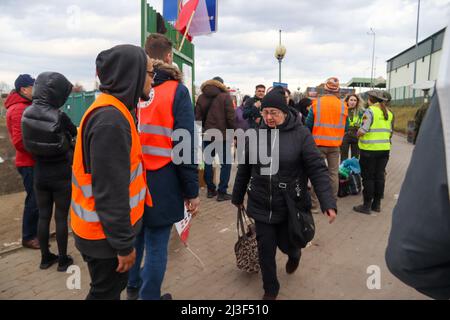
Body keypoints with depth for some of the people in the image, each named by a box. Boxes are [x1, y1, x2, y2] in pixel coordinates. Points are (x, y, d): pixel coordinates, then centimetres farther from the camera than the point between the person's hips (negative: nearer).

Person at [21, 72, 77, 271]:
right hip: (62, 175, -5)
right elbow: (75, 133, -3)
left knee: (43, 216, 15)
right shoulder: (59, 116, -21)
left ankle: (45, 257, 27)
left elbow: (28, 143, 4)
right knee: (61, 217, 7)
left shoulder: (27, 114, -6)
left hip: (40, 174, 5)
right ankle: (63, 260, 19)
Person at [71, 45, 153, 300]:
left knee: (112, 287, 24)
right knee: (107, 292, 11)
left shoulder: (113, 110, 6)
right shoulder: (111, 119, -26)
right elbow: (110, 192, -27)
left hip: (106, 227, 9)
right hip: (106, 232, -9)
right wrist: (123, 243, -19)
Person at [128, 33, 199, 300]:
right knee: (156, 245, 7)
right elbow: (185, 146, -15)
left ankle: (133, 287, 44)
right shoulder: (176, 91, -10)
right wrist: (192, 190, -8)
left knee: (135, 235, 23)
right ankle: (149, 296, 22)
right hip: (161, 183, -6)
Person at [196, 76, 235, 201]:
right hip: (222, 134, -4)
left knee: (208, 162, 15)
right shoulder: (225, 96, -6)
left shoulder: (201, 97, 8)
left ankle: (210, 190, 20)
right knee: (225, 163, 3)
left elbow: (198, 117, 8)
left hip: (207, 134, 5)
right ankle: (222, 192, 2)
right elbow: (231, 117, -10)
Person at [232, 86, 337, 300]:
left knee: (285, 243, 14)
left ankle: (294, 254, 53)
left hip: (291, 206, -2)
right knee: (265, 248, 6)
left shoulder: (301, 134, -11)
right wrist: (237, 196, 17)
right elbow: (244, 168, 9)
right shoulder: (256, 134, -1)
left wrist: (328, 202, -22)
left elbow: (317, 169, -13)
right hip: (261, 205, 2)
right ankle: (270, 290, 31)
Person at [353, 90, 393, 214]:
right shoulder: (388, 113, 11)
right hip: (384, 148, 7)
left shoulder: (370, 111, -12)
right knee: (380, 176, 13)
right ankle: (377, 204, 22)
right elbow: (390, 132, 14)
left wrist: (358, 133, 2)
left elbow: (362, 131, -18)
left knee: (368, 177, 1)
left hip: (370, 149, -6)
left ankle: (367, 205, 7)